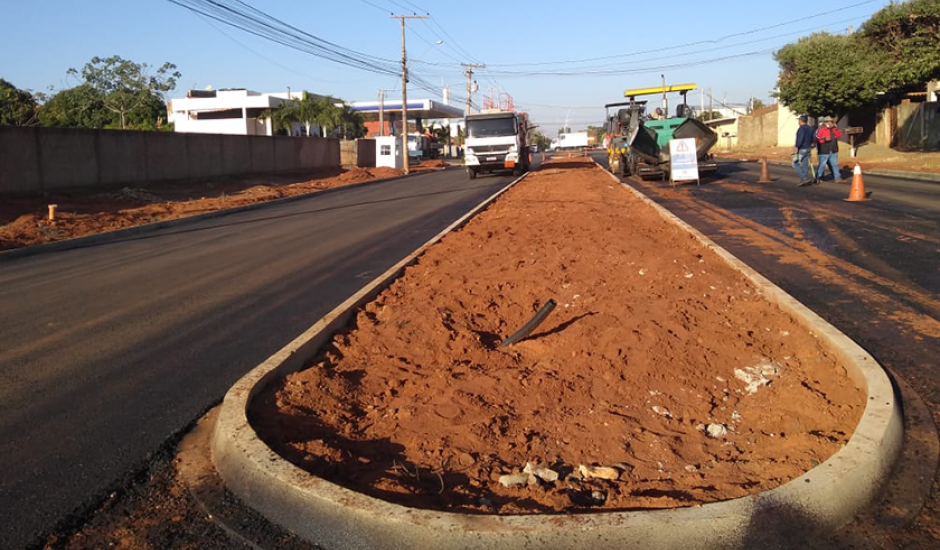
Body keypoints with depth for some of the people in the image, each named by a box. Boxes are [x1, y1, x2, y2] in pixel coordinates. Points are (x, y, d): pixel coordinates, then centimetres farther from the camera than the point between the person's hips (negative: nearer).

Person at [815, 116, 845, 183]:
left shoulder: (833, 129, 12)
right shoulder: (821, 130, -6)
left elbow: (839, 135, -2)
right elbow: (817, 139, -13)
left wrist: (834, 128, -9)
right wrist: (825, 139, -26)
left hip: (833, 152, 5)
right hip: (824, 152, -5)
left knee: (835, 164, 5)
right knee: (822, 165, 0)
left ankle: (837, 178, 7)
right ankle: (818, 178, 13)